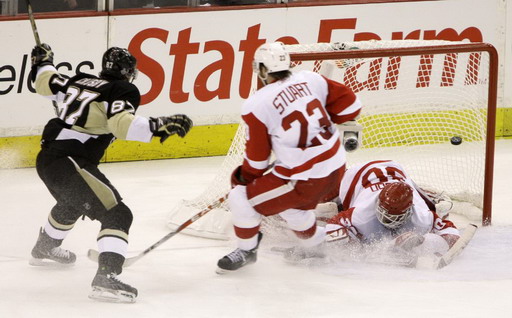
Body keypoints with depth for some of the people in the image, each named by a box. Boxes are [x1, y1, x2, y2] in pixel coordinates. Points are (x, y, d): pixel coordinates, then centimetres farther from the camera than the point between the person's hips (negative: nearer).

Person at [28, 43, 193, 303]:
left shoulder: (80, 82, 14)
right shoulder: (123, 91, -7)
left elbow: (47, 84, 27)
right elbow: (122, 124, -25)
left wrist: (42, 61, 46)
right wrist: (159, 126, -29)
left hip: (46, 158, 9)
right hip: (70, 163, -9)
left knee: (72, 203, 39)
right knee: (117, 214, -12)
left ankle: (44, 249, 64)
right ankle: (106, 278, -29)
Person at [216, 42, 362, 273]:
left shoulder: (256, 105, -13)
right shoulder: (310, 79, 0)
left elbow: (257, 158, -5)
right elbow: (349, 103, 5)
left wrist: (242, 180, 14)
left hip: (305, 179, -7)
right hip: (336, 168, 7)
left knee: (241, 199, 5)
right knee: (290, 205, 33)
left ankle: (246, 251, 21)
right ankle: (316, 242, 45)